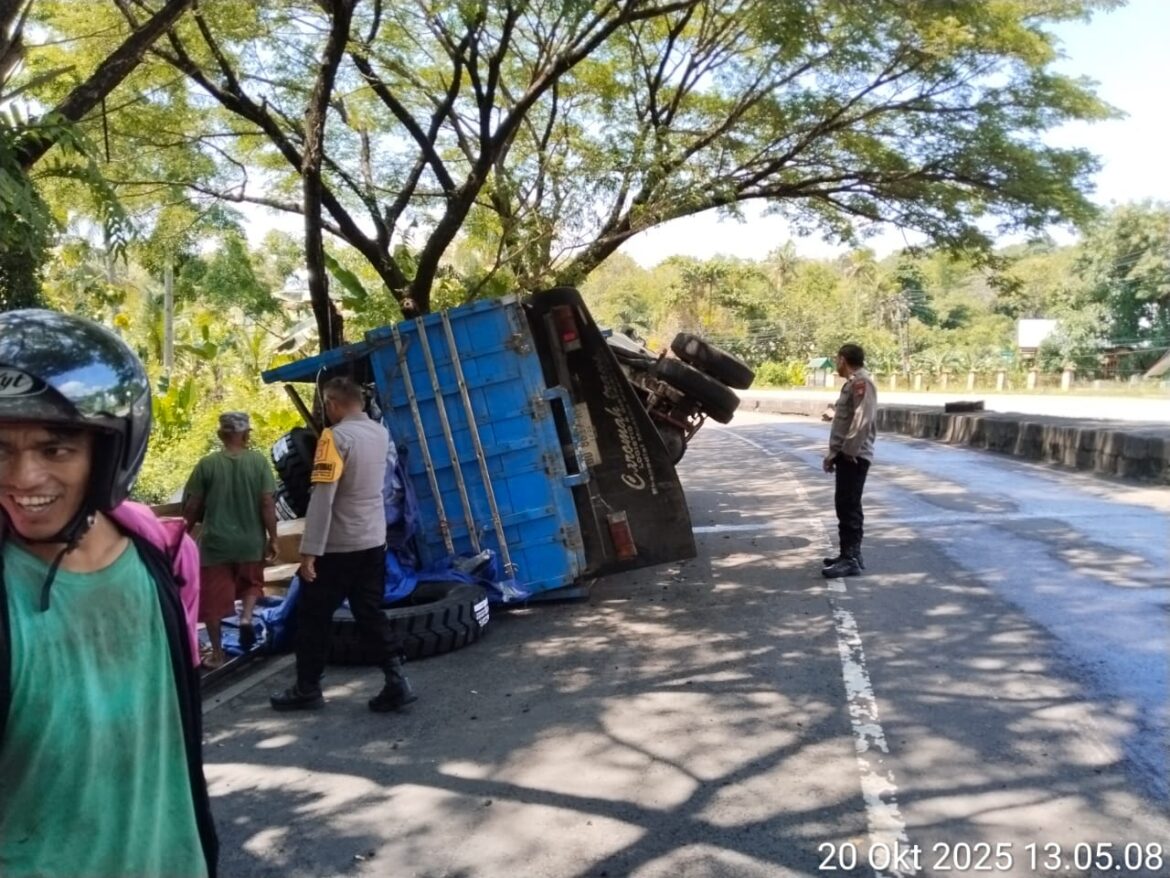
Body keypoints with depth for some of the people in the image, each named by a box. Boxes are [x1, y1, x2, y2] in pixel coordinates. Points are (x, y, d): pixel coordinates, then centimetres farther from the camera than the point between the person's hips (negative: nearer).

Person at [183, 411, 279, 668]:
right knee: (252, 584, 27)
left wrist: (186, 534, 15)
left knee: (213, 600, 11)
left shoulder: (207, 464, -5)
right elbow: (268, 504, -8)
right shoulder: (259, 461, -6)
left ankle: (217, 655, 17)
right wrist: (272, 538, 1)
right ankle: (246, 617, 1)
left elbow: (192, 507, -1)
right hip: (250, 541, 1)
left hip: (214, 542, -1)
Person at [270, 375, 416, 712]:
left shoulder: (335, 437, -16)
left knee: (313, 617, 9)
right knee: (371, 614, 12)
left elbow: (322, 498, -22)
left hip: (337, 546, -7)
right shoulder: (380, 433, 6)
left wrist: (309, 550, -20)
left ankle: (307, 689, 20)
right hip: (373, 543, 7)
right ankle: (396, 680, 2)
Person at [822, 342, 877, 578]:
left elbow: (862, 420, -23)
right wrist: (834, 452, 20)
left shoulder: (861, 382, -13)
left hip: (854, 456, -10)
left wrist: (849, 450, -22)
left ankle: (851, 559, -8)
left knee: (849, 506, -10)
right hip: (846, 454, 10)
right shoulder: (852, 383, 19)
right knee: (846, 505, 14)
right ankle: (850, 554, 22)